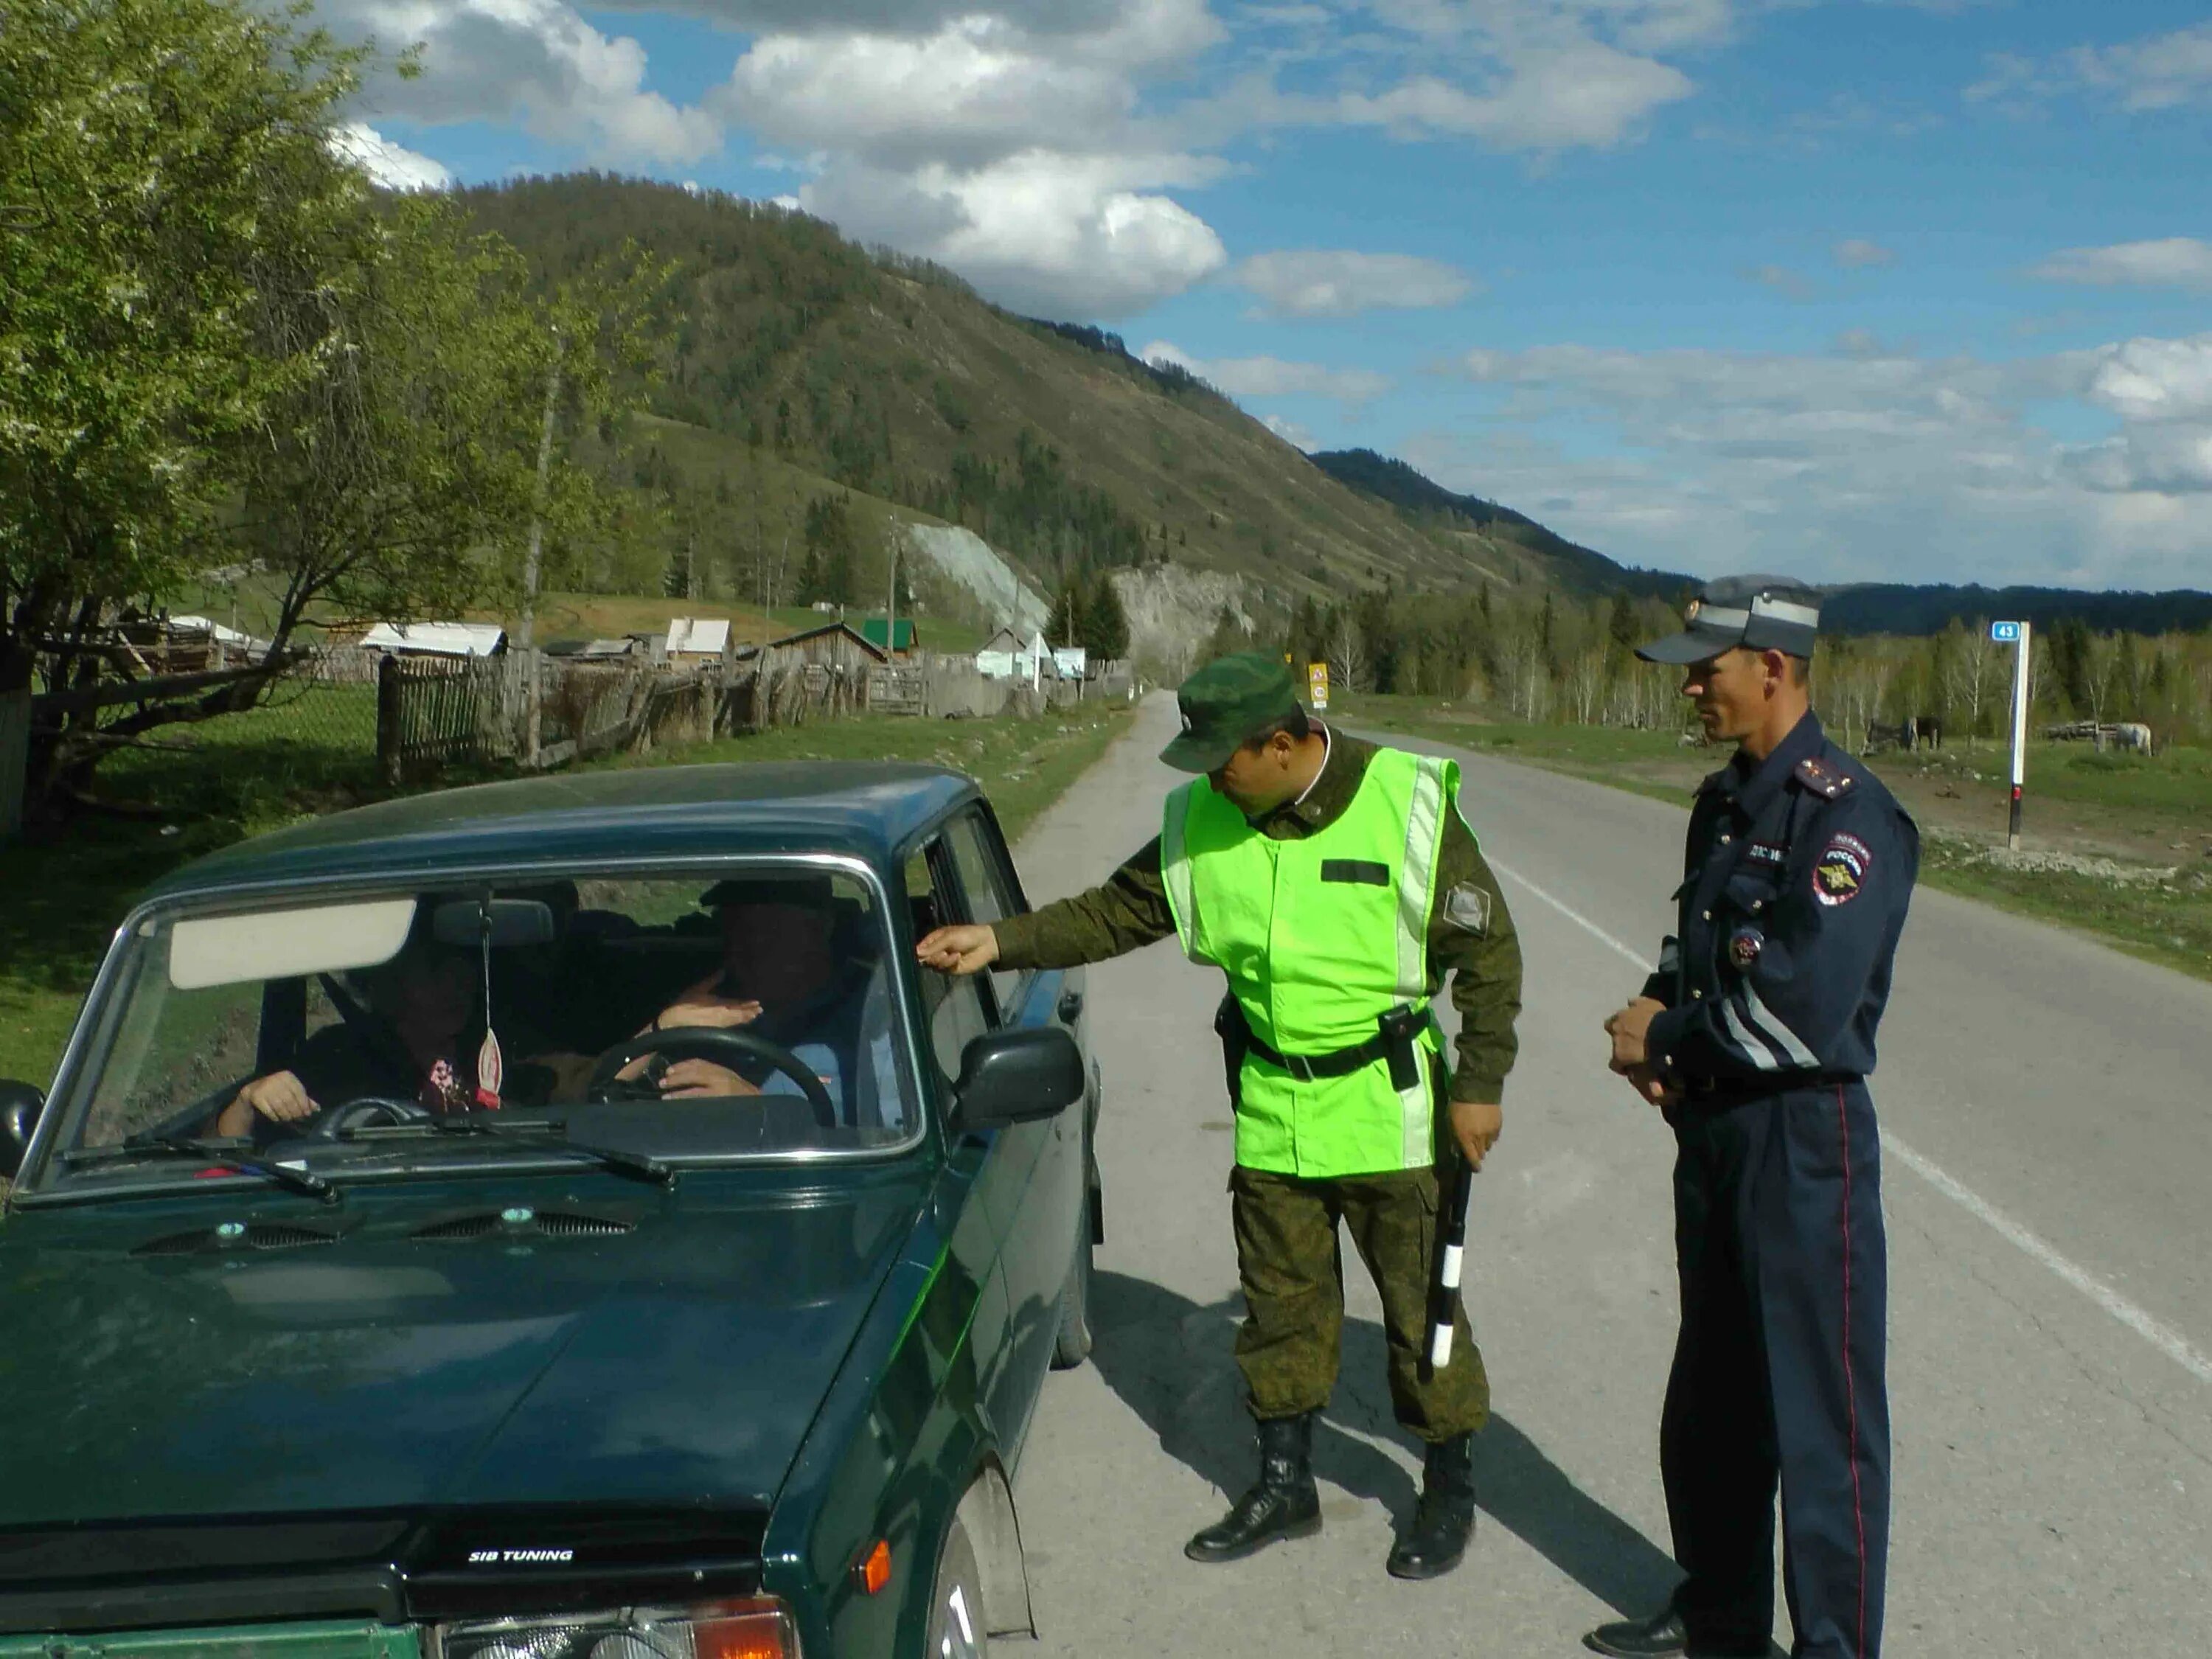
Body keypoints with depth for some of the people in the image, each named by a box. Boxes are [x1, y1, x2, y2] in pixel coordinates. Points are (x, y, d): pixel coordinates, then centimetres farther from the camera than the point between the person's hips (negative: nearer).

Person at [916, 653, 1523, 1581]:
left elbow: (1488, 953, -9)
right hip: (1271, 1110, 4)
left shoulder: (1406, 806, -15)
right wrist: (998, 941, -7)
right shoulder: (1201, 823, -3)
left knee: (1421, 1306, 6)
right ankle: (1283, 1486, 31)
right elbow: (1115, 912, 4)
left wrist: (1480, 1086, -9)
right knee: (1281, 1303, 14)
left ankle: (1450, 1488, 26)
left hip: (1387, 1110, -4)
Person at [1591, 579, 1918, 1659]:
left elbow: (1804, 1009, -25)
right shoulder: (1722, 803, 10)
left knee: (1821, 1412, 2)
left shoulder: (1846, 814, -18)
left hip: (1802, 1140, -9)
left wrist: (1669, 1037, -12)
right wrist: (1654, 1026, 1)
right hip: (1712, 1130, 9)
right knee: (1710, 1399, 20)